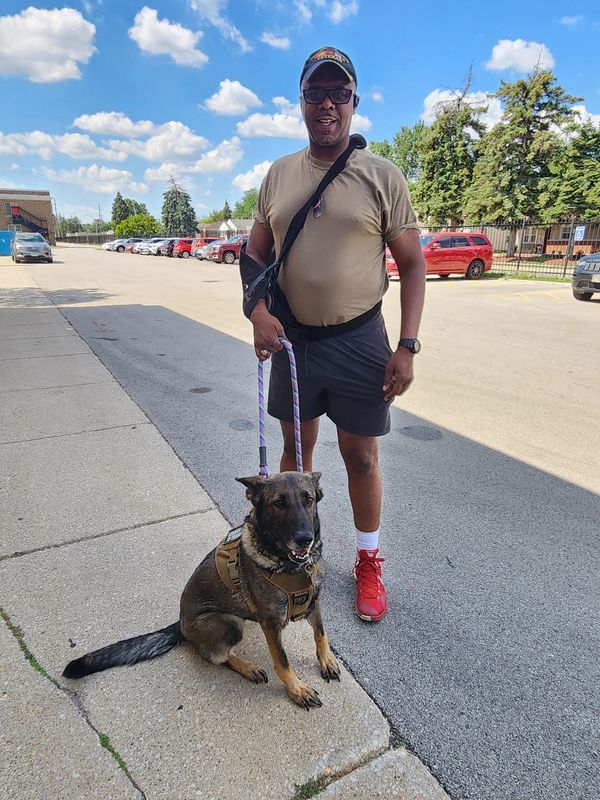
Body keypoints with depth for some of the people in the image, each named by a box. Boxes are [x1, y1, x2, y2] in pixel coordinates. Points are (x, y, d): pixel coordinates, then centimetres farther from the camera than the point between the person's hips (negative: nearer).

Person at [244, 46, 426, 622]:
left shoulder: (382, 176, -2)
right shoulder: (278, 174, 7)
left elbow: (412, 264, -2)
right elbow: (255, 254, 10)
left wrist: (407, 346, -11)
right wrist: (259, 313, -10)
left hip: (360, 341, -2)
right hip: (291, 337, 3)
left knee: (361, 457, 7)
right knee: (296, 448, 15)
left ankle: (368, 562, 29)